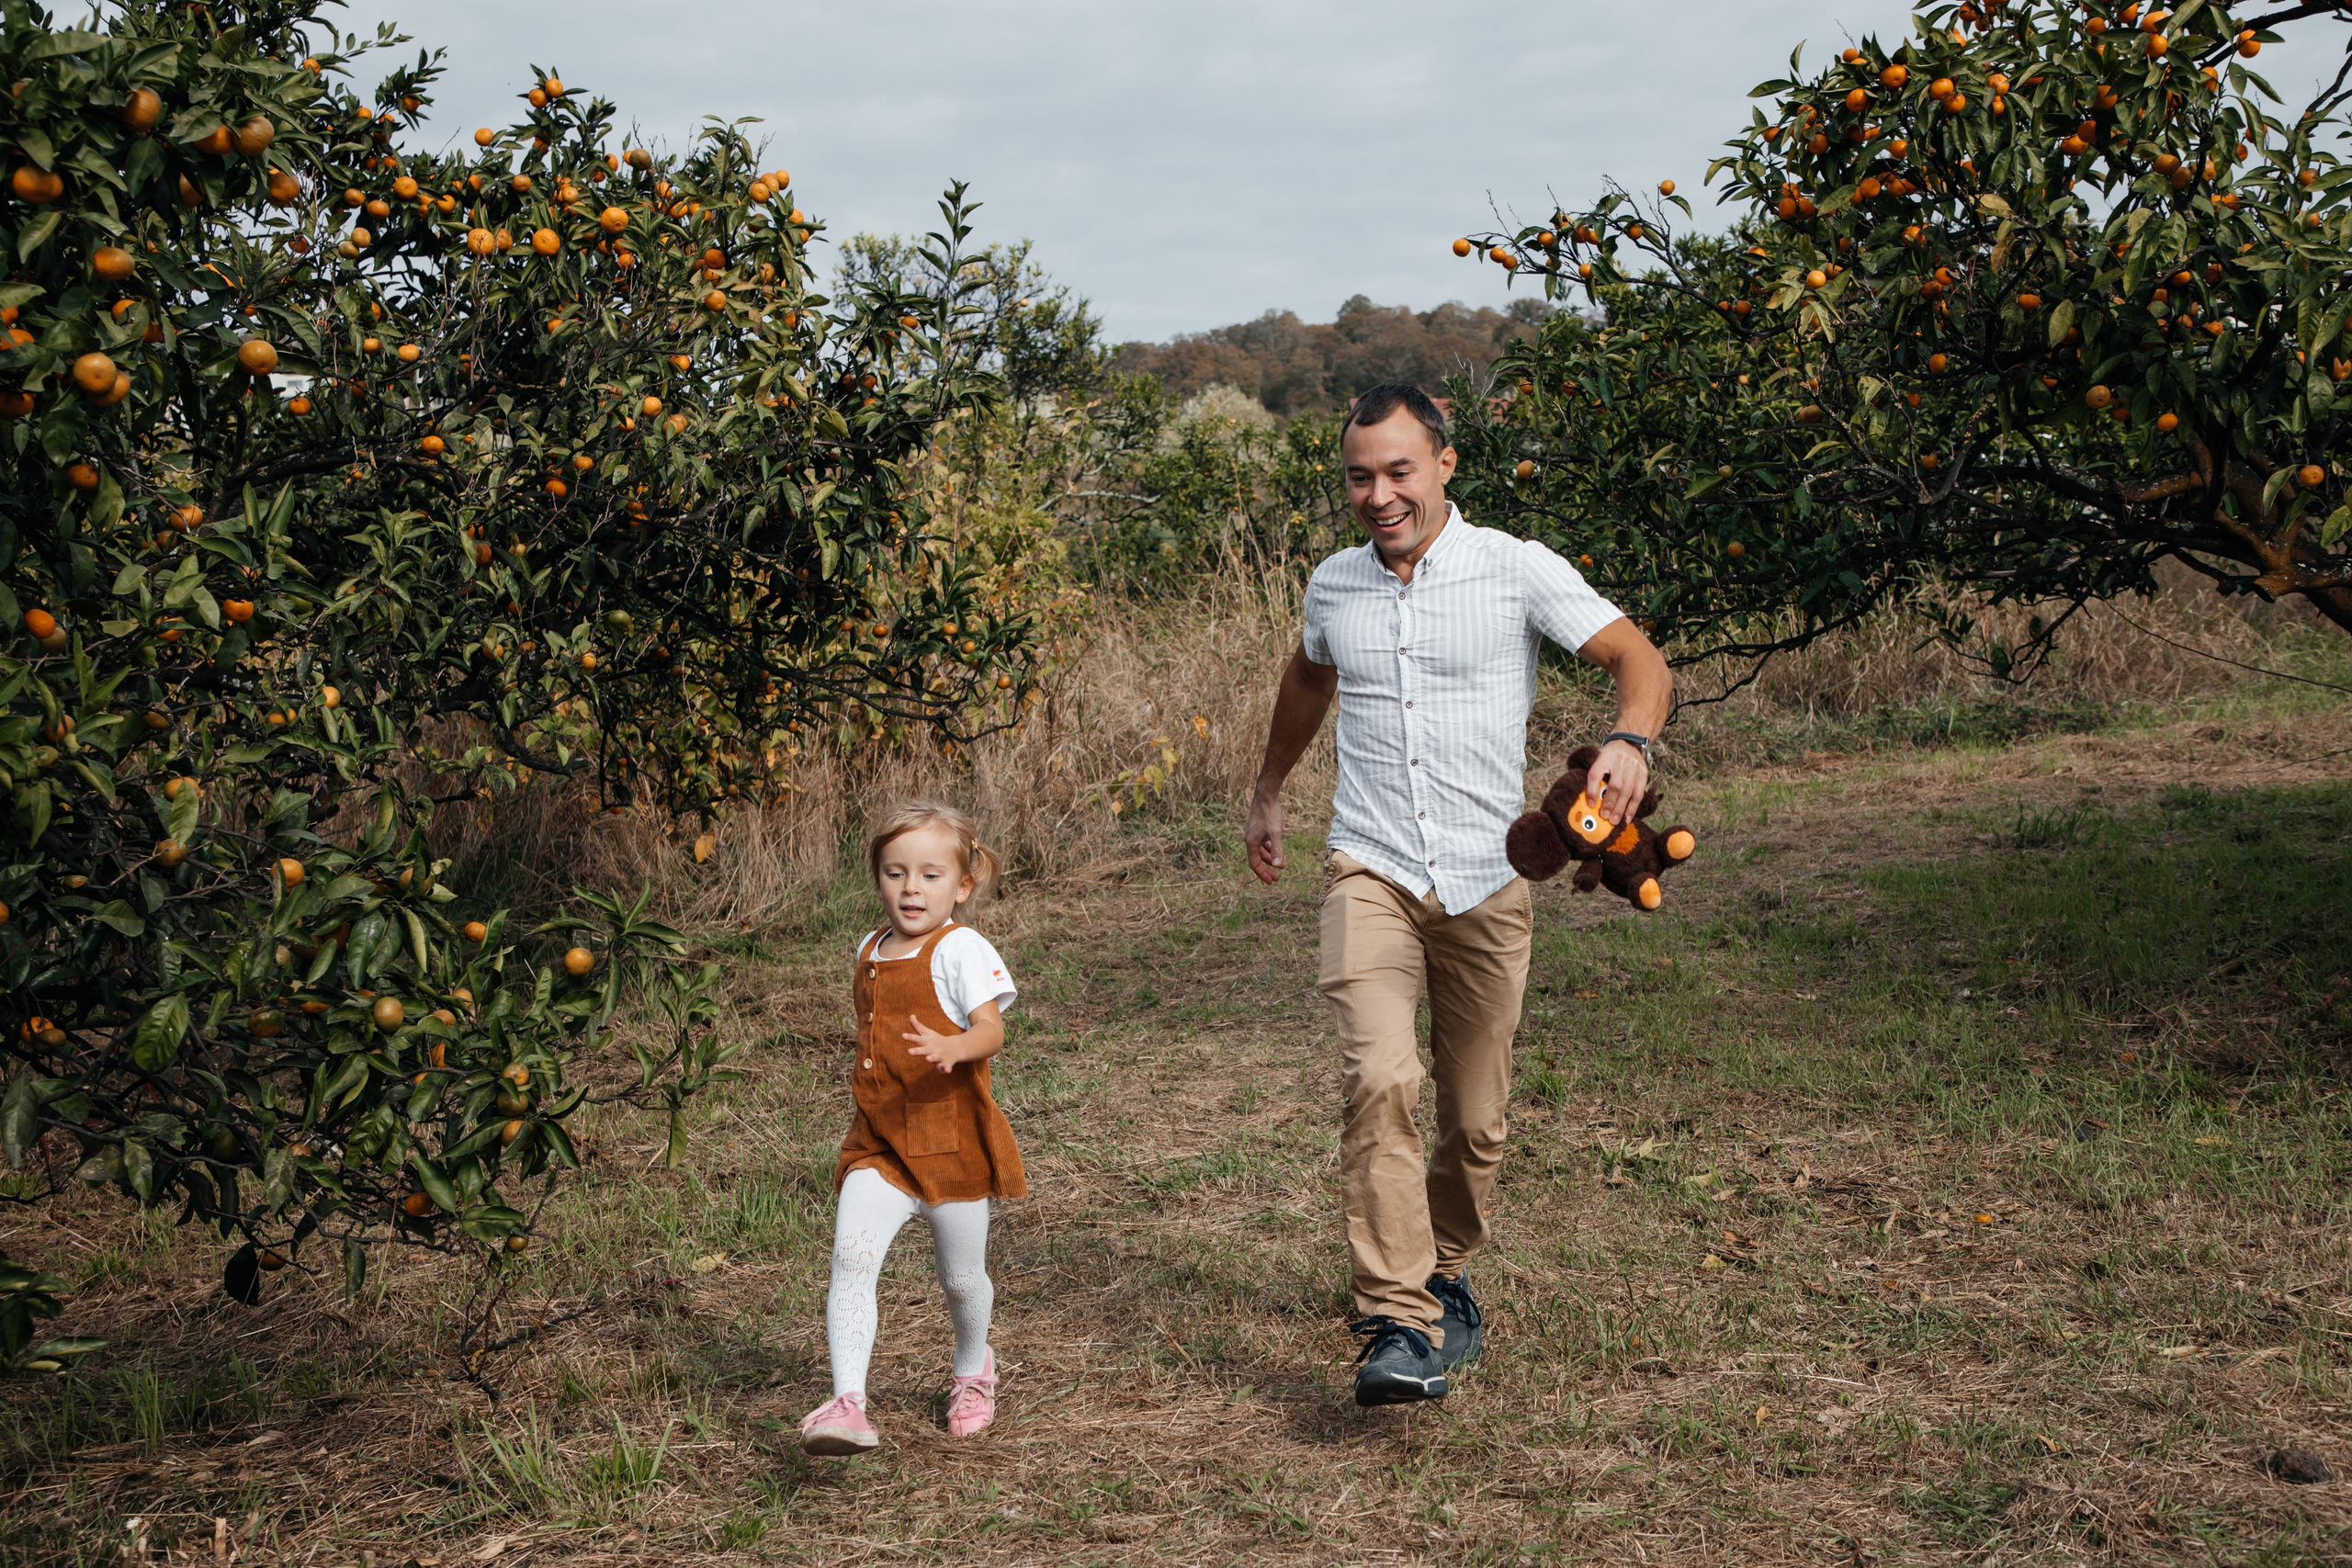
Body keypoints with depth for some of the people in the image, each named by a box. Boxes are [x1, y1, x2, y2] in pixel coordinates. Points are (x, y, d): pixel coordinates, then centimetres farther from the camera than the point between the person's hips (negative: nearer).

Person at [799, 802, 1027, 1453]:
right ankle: (848, 1404, -21)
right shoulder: (871, 952, 11)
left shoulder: (961, 950, -10)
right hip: (879, 1140, 4)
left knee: (961, 1277, 12)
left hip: (951, 1138, -4)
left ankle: (972, 1370, 42)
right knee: (850, 1257, -18)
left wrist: (951, 1047, -42)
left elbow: (991, 1031, -23)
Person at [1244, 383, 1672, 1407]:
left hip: (1487, 883, 0)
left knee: (1476, 1121, 8)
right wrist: (1267, 793, 39)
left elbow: (1641, 661, -5)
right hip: (1372, 873, 1)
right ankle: (1398, 1325, -22)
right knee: (1380, 1077, -23)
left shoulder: (1518, 571, -3)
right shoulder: (1333, 588, 8)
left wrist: (1630, 741, -27)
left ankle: (1445, 1272, 36)